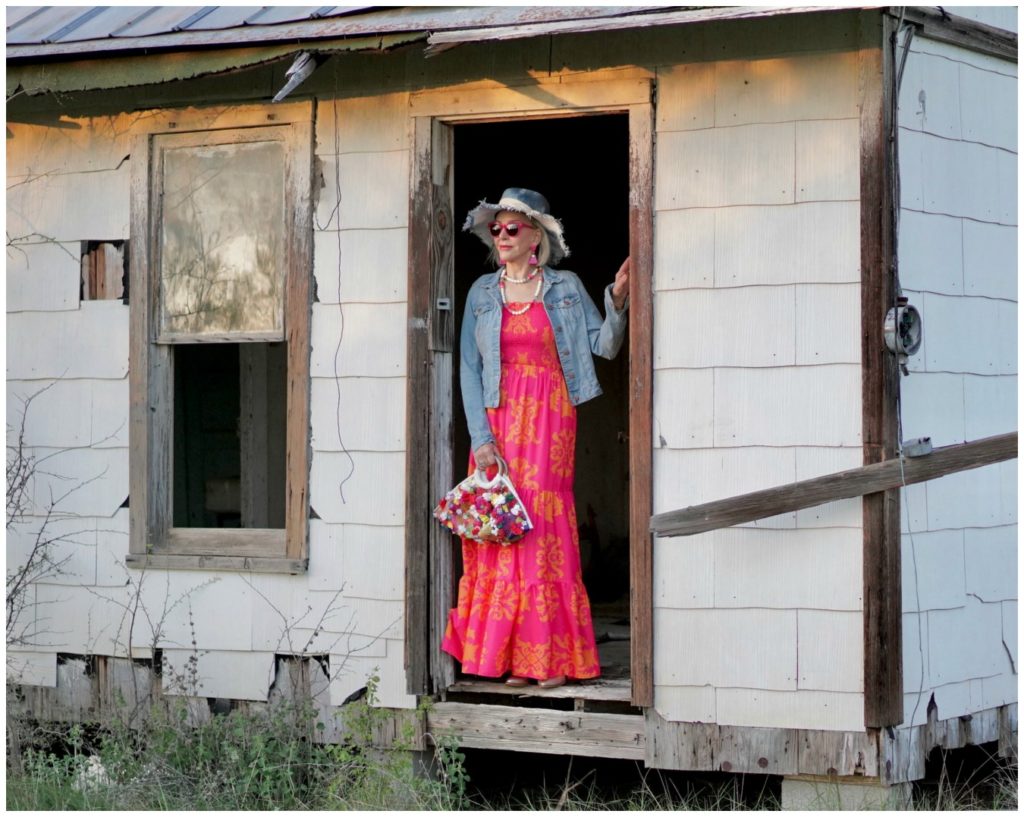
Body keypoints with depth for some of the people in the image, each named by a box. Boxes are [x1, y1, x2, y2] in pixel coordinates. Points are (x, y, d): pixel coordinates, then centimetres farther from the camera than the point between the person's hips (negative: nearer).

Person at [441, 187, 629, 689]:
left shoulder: (565, 288, 7)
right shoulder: (482, 293, 9)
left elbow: (604, 346, 4)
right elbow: (469, 368, 4)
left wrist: (617, 303, -13)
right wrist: (480, 436, -5)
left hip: (549, 420, -2)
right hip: (497, 419, 2)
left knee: (546, 528, -6)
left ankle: (551, 659, -2)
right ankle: (511, 658, 4)